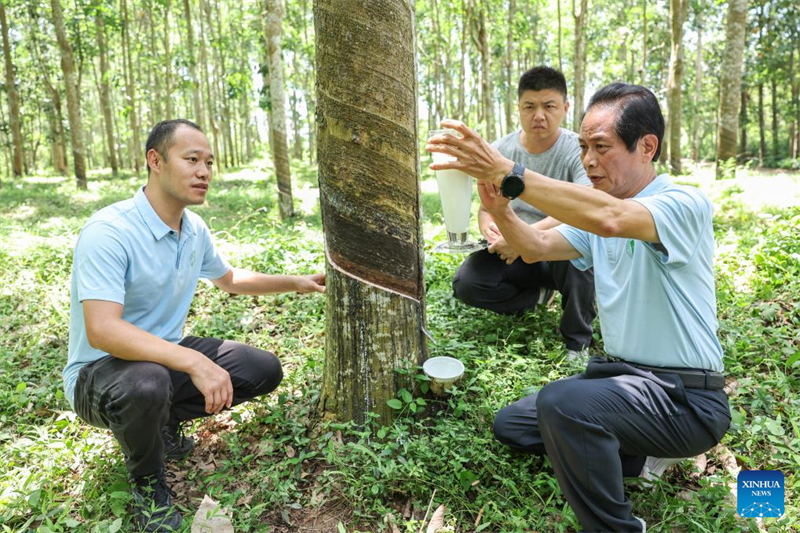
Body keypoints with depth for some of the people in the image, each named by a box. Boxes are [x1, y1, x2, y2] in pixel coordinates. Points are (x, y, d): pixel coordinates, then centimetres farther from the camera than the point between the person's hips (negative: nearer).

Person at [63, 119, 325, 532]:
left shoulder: (194, 229, 1)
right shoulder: (109, 231, -25)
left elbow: (230, 279, 19)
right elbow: (102, 331, -35)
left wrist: (297, 282, 13)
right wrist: (193, 362, -42)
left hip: (167, 355, 7)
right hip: (100, 370, -7)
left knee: (265, 370, -3)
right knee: (145, 385, -40)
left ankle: (164, 420, 14)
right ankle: (147, 482, -6)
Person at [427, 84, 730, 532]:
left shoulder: (685, 204, -18)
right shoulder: (595, 211, 8)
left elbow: (611, 218, -39)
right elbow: (537, 248, 1)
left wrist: (507, 173, -43)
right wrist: (499, 209, -19)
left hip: (685, 396, -8)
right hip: (622, 373, 8)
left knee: (564, 404, -34)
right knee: (510, 425, 11)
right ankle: (636, 453, 14)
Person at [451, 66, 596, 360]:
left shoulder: (578, 151, -12)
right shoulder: (500, 150, 0)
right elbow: (486, 207, 4)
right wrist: (488, 227, -22)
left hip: (560, 253, -3)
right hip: (513, 255, 3)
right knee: (465, 283, -23)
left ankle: (578, 342, -13)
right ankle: (539, 296, 5)